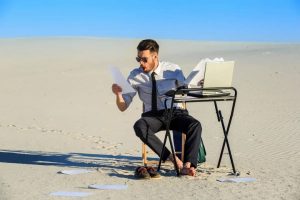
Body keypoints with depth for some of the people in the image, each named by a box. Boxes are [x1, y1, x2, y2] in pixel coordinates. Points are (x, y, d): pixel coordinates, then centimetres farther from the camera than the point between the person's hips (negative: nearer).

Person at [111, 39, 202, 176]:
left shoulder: (173, 70, 1)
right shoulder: (135, 75, 2)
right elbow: (123, 107, 2)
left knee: (195, 125, -31)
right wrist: (118, 94, -19)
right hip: (152, 116, 1)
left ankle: (188, 165, -38)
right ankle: (173, 159, -34)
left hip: (175, 113, 0)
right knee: (139, 127, -34)